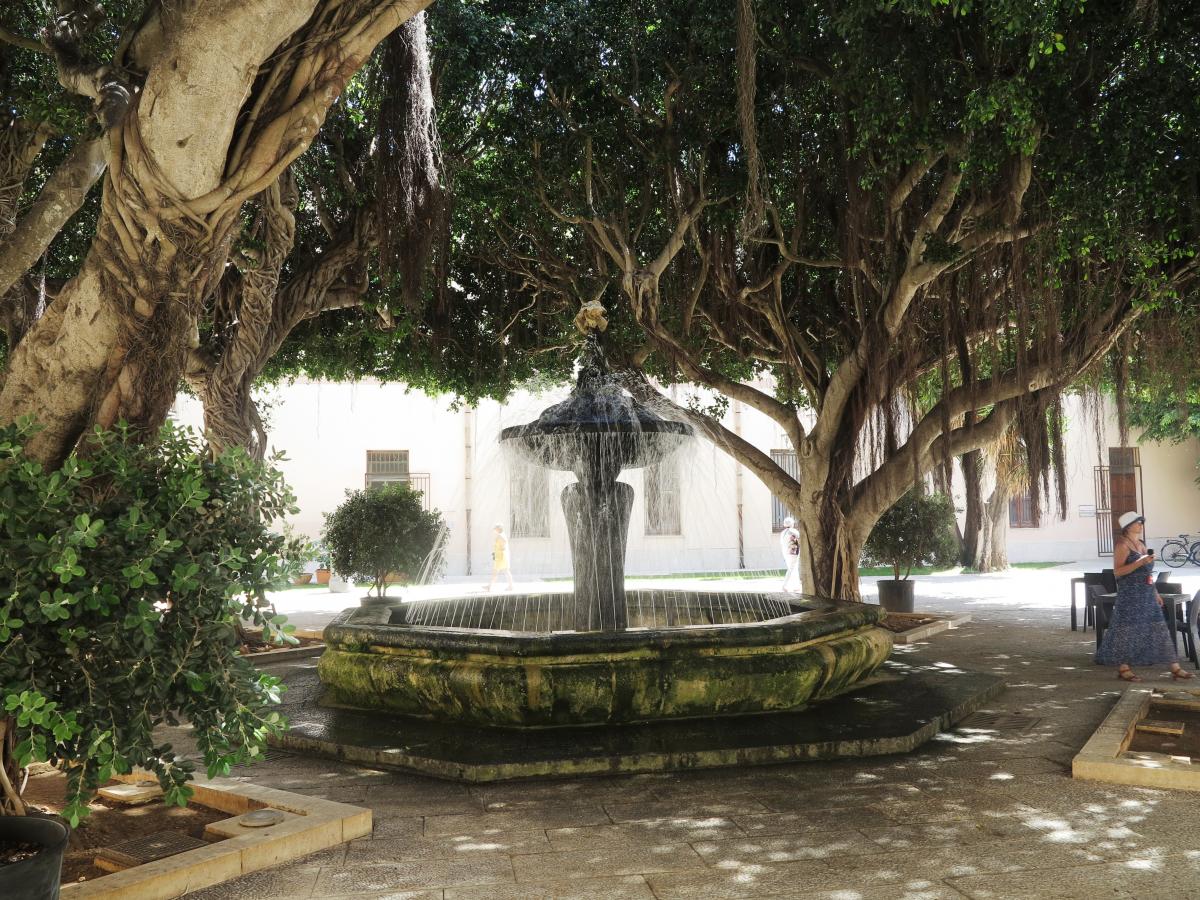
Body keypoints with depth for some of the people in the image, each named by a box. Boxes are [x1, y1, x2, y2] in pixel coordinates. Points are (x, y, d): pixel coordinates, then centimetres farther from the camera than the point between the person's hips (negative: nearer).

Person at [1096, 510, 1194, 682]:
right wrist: (1140, 562, -24)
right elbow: (1117, 571, -17)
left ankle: (1175, 668, 6)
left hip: (1147, 595, 8)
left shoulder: (1141, 544, 15)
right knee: (1127, 630, -1)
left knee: (1159, 629, 5)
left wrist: (1155, 593, 19)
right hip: (1130, 596, -8)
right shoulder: (1122, 545, -10)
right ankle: (1123, 668, 9)